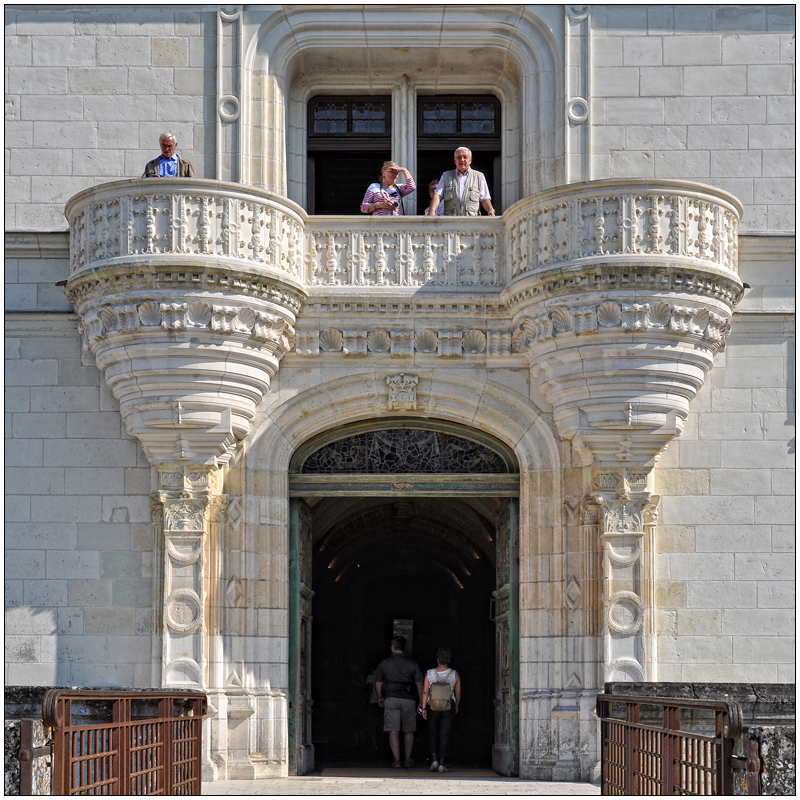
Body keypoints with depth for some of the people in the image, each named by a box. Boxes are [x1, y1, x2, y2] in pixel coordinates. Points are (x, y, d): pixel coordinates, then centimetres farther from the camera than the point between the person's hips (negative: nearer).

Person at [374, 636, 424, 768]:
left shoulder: (384, 663, 5)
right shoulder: (412, 664, 4)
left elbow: (378, 683, 11)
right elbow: (419, 684, 1)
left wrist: (380, 697, 27)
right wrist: (421, 702, 9)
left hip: (391, 699, -1)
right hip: (408, 700, 1)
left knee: (393, 731, -4)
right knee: (408, 731, 15)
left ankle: (397, 760, -12)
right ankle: (408, 759, 19)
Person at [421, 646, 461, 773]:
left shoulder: (429, 674, -5)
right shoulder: (454, 675, -4)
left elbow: (425, 692, -7)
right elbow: (458, 693, 3)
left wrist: (424, 708, -2)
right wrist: (456, 706, 18)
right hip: (449, 706, 0)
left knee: (433, 734, 12)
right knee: (444, 735, 4)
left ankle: (434, 759, -5)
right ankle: (441, 764, -1)